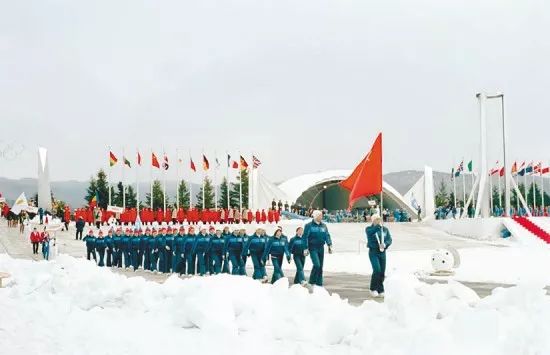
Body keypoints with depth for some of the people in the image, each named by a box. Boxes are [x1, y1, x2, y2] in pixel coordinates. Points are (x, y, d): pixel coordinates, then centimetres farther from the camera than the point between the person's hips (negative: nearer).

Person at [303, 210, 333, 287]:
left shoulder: (323, 226, 10)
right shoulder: (309, 225, -4)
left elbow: (327, 236, 9)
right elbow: (305, 237, -5)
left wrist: (330, 245, -4)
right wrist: (306, 248, -9)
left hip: (321, 248, 5)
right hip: (313, 248, -5)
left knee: (320, 266, 7)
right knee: (317, 264, -16)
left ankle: (319, 283, 14)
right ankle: (312, 281, -1)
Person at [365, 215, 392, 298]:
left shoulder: (385, 229, 9)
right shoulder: (369, 229, 1)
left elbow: (389, 239, -1)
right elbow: (370, 232, -24)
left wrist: (384, 244, -21)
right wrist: (378, 226, -21)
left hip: (382, 252, 4)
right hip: (373, 252, -4)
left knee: (382, 272, 1)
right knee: (377, 270, -18)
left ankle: (380, 291, 12)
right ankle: (373, 289, -2)